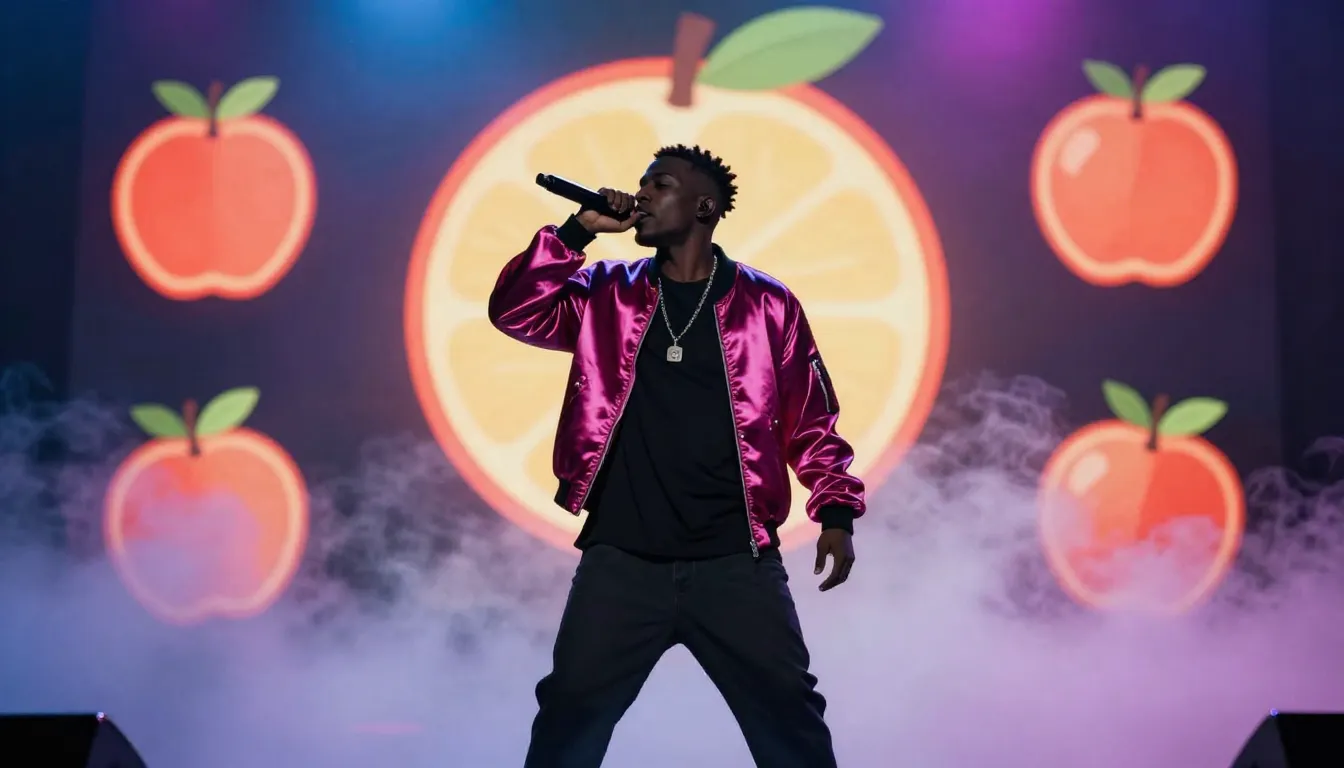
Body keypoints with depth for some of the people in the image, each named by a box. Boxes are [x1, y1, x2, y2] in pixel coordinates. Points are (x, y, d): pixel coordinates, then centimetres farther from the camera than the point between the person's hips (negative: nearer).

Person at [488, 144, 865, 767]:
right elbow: (514, 312, -3)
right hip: (621, 559, 2)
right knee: (569, 717, 3)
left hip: (736, 560, -1)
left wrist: (836, 512, -4)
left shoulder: (767, 304, 4)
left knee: (789, 717, 1)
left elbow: (812, 422, 7)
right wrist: (578, 230, -8)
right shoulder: (608, 294, 10)